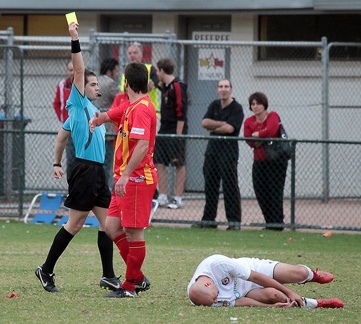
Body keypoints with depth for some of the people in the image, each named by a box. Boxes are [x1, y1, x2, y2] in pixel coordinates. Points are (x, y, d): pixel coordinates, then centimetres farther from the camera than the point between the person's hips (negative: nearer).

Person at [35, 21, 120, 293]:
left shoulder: (92, 109, 18)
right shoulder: (77, 105, -4)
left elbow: (63, 135, 26)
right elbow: (79, 71, -13)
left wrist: (57, 163, 27)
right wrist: (75, 41, -17)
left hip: (97, 172, 9)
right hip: (84, 170, -9)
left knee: (107, 222, 5)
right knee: (75, 224, -5)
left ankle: (108, 276, 6)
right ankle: (46, 270, 3)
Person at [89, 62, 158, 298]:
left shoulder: (142, 108, -16)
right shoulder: (129, 107, 13)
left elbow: (142, 145, -26)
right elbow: (109, 115, 31)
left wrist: (125, 175, -30)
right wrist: (97, 119, 6)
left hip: (137, 179, -10)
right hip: (126, 179, 10)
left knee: (133, 231, -4)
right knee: (112, 226, 10)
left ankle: (130, 286, 3)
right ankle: (138, 278, 17)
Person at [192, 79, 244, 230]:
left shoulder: (236, 108, -6)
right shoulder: (214, 105, 13)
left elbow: (229, 128, -17)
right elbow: (205, 122, 0)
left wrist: (213, 127, -6)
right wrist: (222, 124, -10)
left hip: (228, 151, -6)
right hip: (212, 149, 6)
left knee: (230, 186, -7)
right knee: (210, 186, 9)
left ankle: (234, 220, -6)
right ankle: (209, 219, 15)